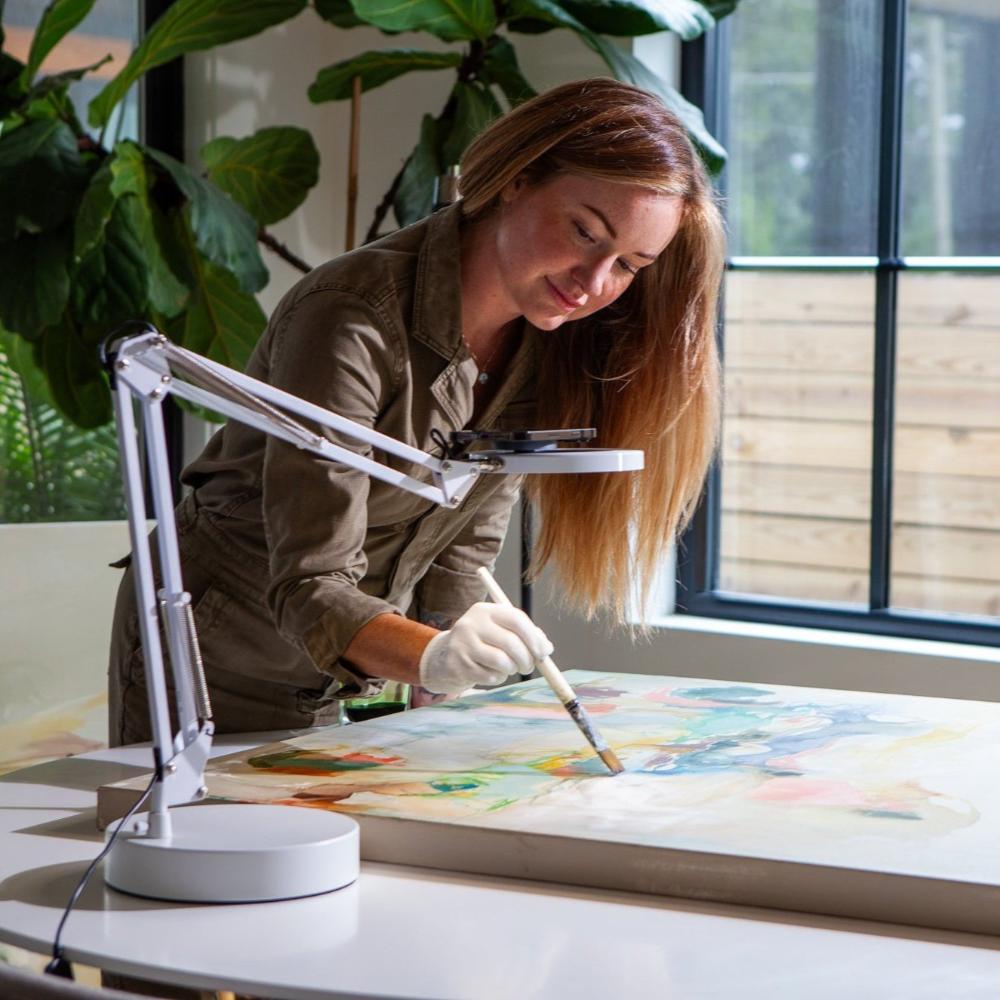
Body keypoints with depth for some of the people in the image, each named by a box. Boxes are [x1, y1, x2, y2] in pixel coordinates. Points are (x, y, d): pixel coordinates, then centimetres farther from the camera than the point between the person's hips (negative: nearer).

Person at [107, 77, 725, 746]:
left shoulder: (545, 341, -6)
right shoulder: (351, 323, -29)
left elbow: (465, 546, -1)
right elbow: (310, 588, -33)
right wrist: (432, 656, -50)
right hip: (216, 680, -6)